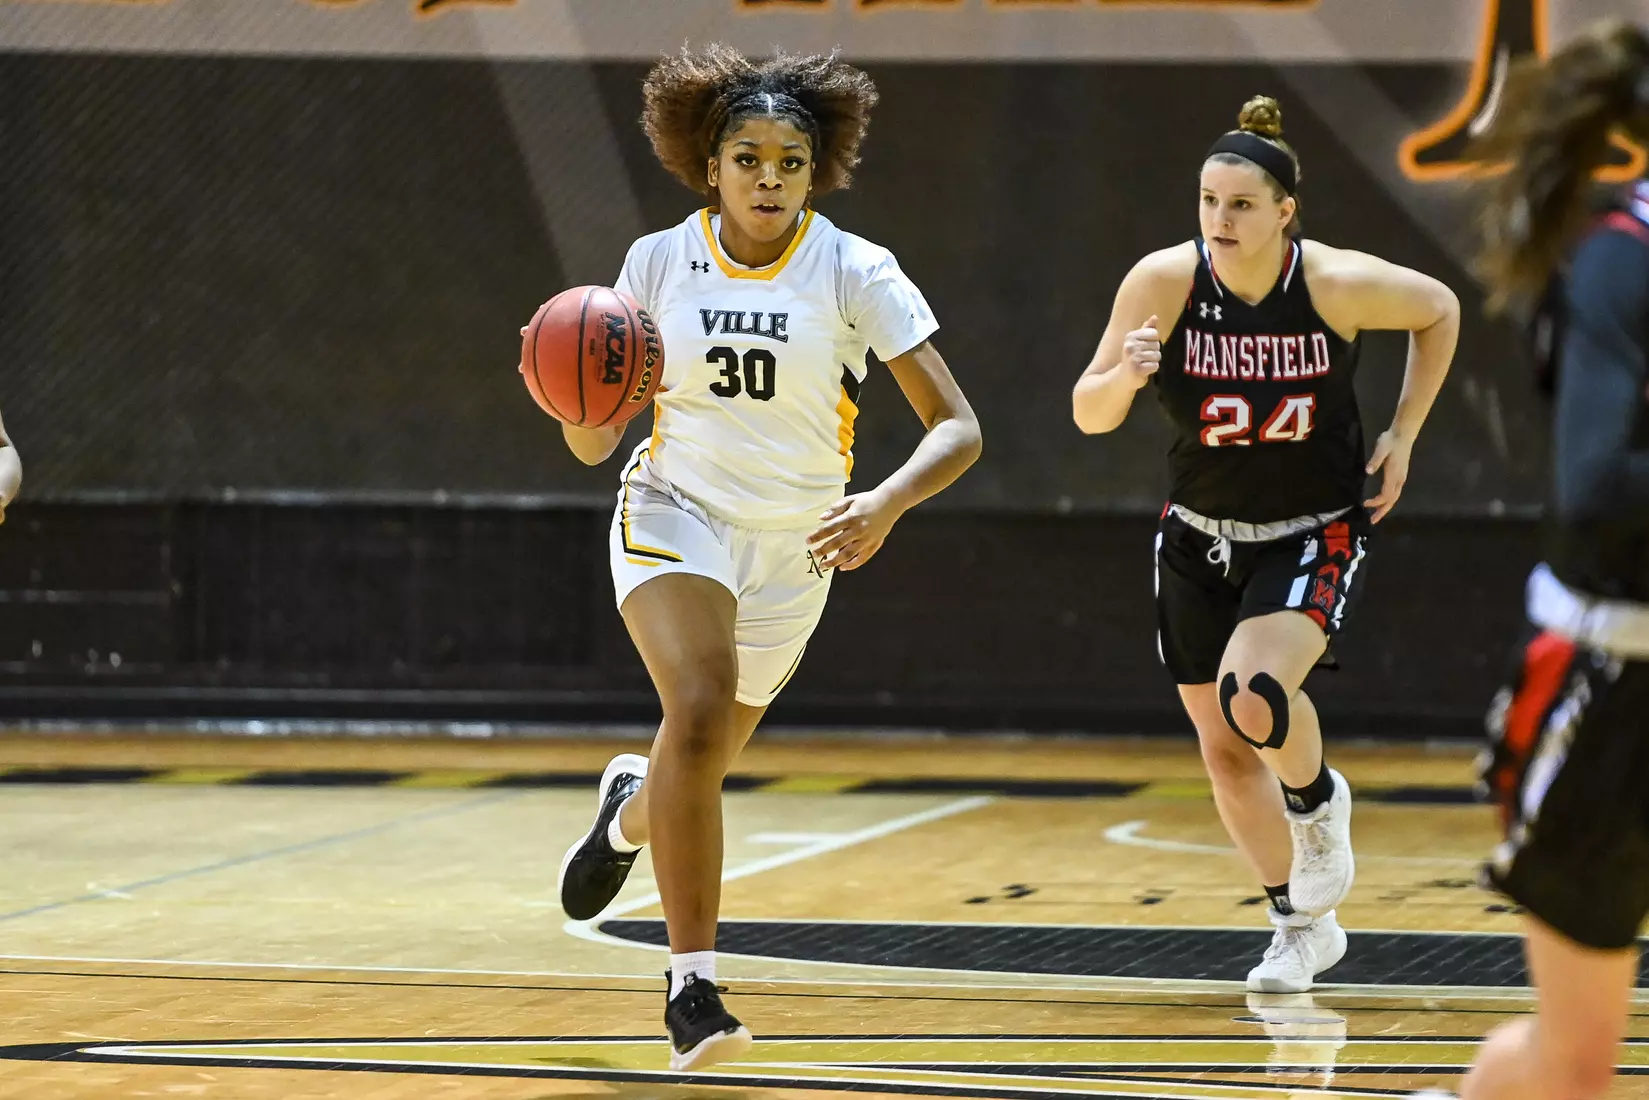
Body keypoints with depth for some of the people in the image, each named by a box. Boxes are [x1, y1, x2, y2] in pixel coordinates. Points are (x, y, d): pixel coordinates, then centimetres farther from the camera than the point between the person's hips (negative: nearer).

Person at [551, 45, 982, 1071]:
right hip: (677, 513, -1)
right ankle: (694, 984, -25)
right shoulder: (658, 263, -6)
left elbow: (958, 428, -17)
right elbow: (593, 443, -2)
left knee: (702, 765, 14)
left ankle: (630, 812, 54)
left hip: (795, 544, 2)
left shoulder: (855, 272, -12)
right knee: (699, 711, -28)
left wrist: (887, 504, -35)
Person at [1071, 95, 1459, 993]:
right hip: (1200, 540, 3)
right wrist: (1125, 376, -37)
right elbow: (1088, 415, -15)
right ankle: (1303, 926, 30)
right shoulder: (1163, 281, -17)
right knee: (1225, 752, 10)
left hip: (1312, 537, -3)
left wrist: (1403, 435, -2)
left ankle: (1318, 800, 6)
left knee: (1254, 695, -28)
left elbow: (1439, 311, 2)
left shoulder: (1339, 285, -19)